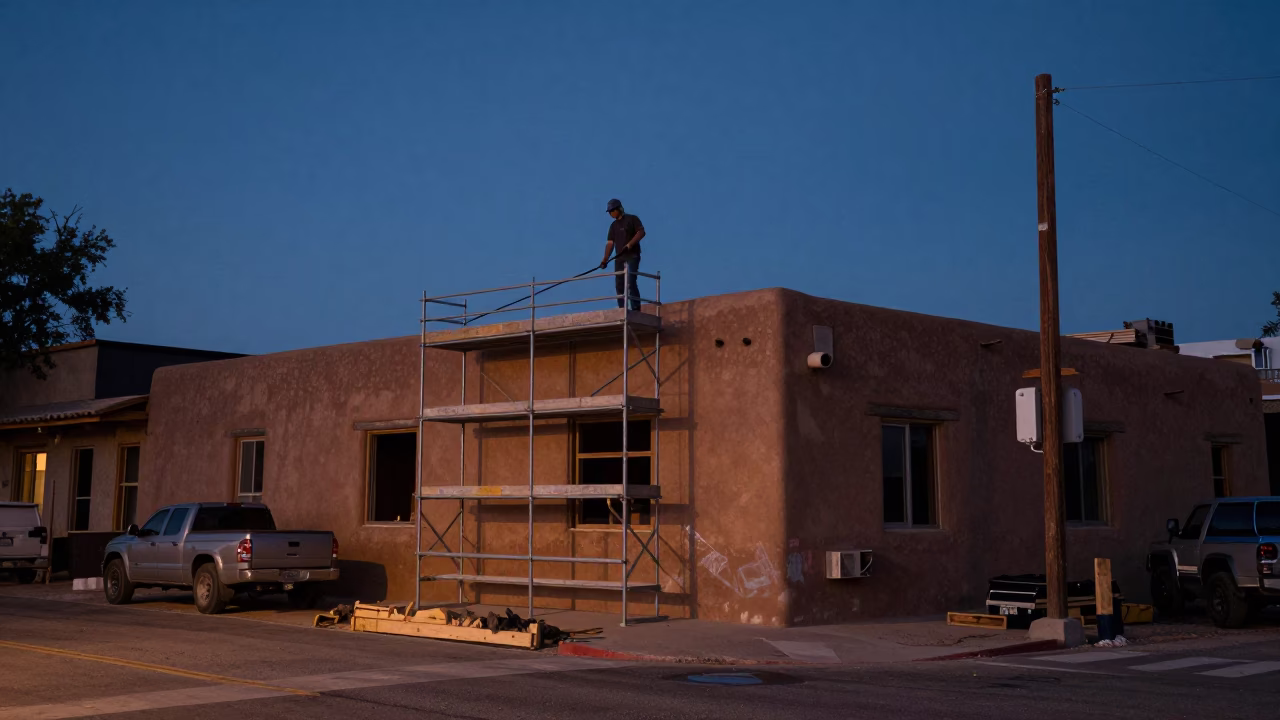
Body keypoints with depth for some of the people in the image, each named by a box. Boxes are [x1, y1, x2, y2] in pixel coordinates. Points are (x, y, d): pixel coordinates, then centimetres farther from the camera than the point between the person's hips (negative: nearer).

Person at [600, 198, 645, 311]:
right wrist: (605, 259, 2)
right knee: (619, 285, -1)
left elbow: (641, 232, -9)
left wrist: (630, 244, -22)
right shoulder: (613, 226, 19)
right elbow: (610, 243, 14)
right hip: (619, 258, 6)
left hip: (632, 256, -6)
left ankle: (636, 309, -19)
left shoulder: (632, 219, 3)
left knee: (630, 282, -18)